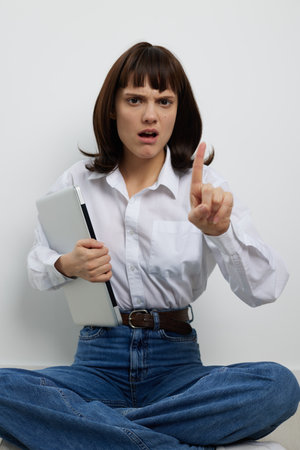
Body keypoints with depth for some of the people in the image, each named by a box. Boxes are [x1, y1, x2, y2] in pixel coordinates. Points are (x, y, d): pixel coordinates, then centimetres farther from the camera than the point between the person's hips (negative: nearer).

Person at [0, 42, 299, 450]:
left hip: (176, 364, 0)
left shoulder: (203, 186, 0)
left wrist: (221, 229, -29)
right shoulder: (78, 182, 6)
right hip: (98, 362, 1)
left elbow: (265, 289, -9)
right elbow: (37, 269, 15)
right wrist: (68, 266, -9)